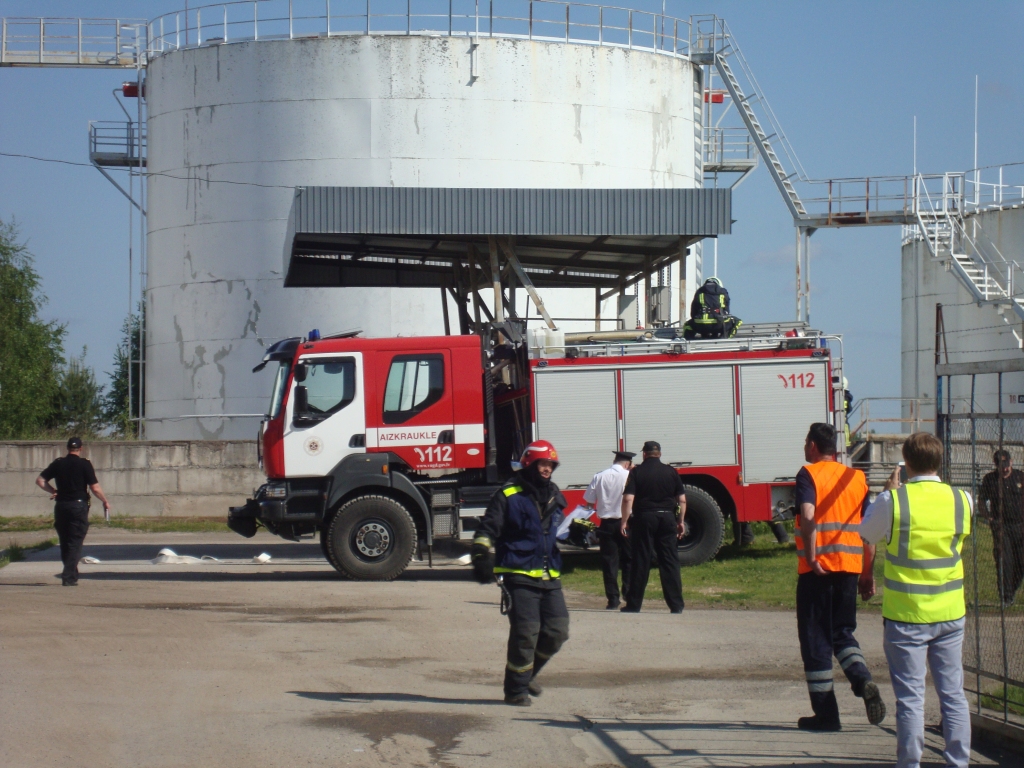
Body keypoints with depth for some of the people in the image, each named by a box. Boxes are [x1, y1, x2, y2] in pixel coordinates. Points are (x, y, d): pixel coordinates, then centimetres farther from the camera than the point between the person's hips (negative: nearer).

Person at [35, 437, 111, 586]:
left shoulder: (57, 463, 5)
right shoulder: (84, 464, -6)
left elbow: (40, 480, 6)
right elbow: (95, 488, -9)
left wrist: (53, 491, 16)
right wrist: (105, 502, 4)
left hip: (61, 506, 4)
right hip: (79, 505, -4)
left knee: (64, 543, 15)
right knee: (75, 543, -2)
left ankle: (71, 574, 23)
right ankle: (69, 577, -10)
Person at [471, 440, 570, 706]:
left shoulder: (554, 496, 16)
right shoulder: (509, 495, -4)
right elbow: (488, 529, -8)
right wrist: (482, 556, -21)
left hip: (549, 577, 7)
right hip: (519, 575, -7)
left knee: (557, 630, 5)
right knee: (525, 632, -10)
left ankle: (528, 673, 28)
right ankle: (516, 689, 3)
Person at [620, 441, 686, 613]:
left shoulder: (637, 472, -3)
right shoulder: (671, 472, 5)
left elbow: (628, 499, -12)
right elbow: (682, 500, 4)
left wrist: (624, 521, -6)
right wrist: (680, 521, 14)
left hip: (644, 518, -2)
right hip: (667, 518, 2)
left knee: (641, 562, 2)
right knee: (670, 562, 4)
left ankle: (634, 604, 6)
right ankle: (676, 604, 2)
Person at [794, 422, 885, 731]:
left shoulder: (808, 474, -5)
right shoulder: (857, 477, 10)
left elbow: (808, 517, -22)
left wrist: (811, 558, -21)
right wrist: (868, 569, 16)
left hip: (817, 568, -5)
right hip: (850, 566, 5)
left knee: (815, 639, 4)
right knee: (843, 632, 18)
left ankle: (826, 714, 6)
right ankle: (863, 680, -9)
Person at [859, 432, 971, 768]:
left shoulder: (893, 501, -12)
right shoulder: (961, 500, -2)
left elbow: (866, 536, 5)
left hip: (906, 614, -3)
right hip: (951, 613, 3)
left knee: (910, 696, 2)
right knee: (953, 694, 9)